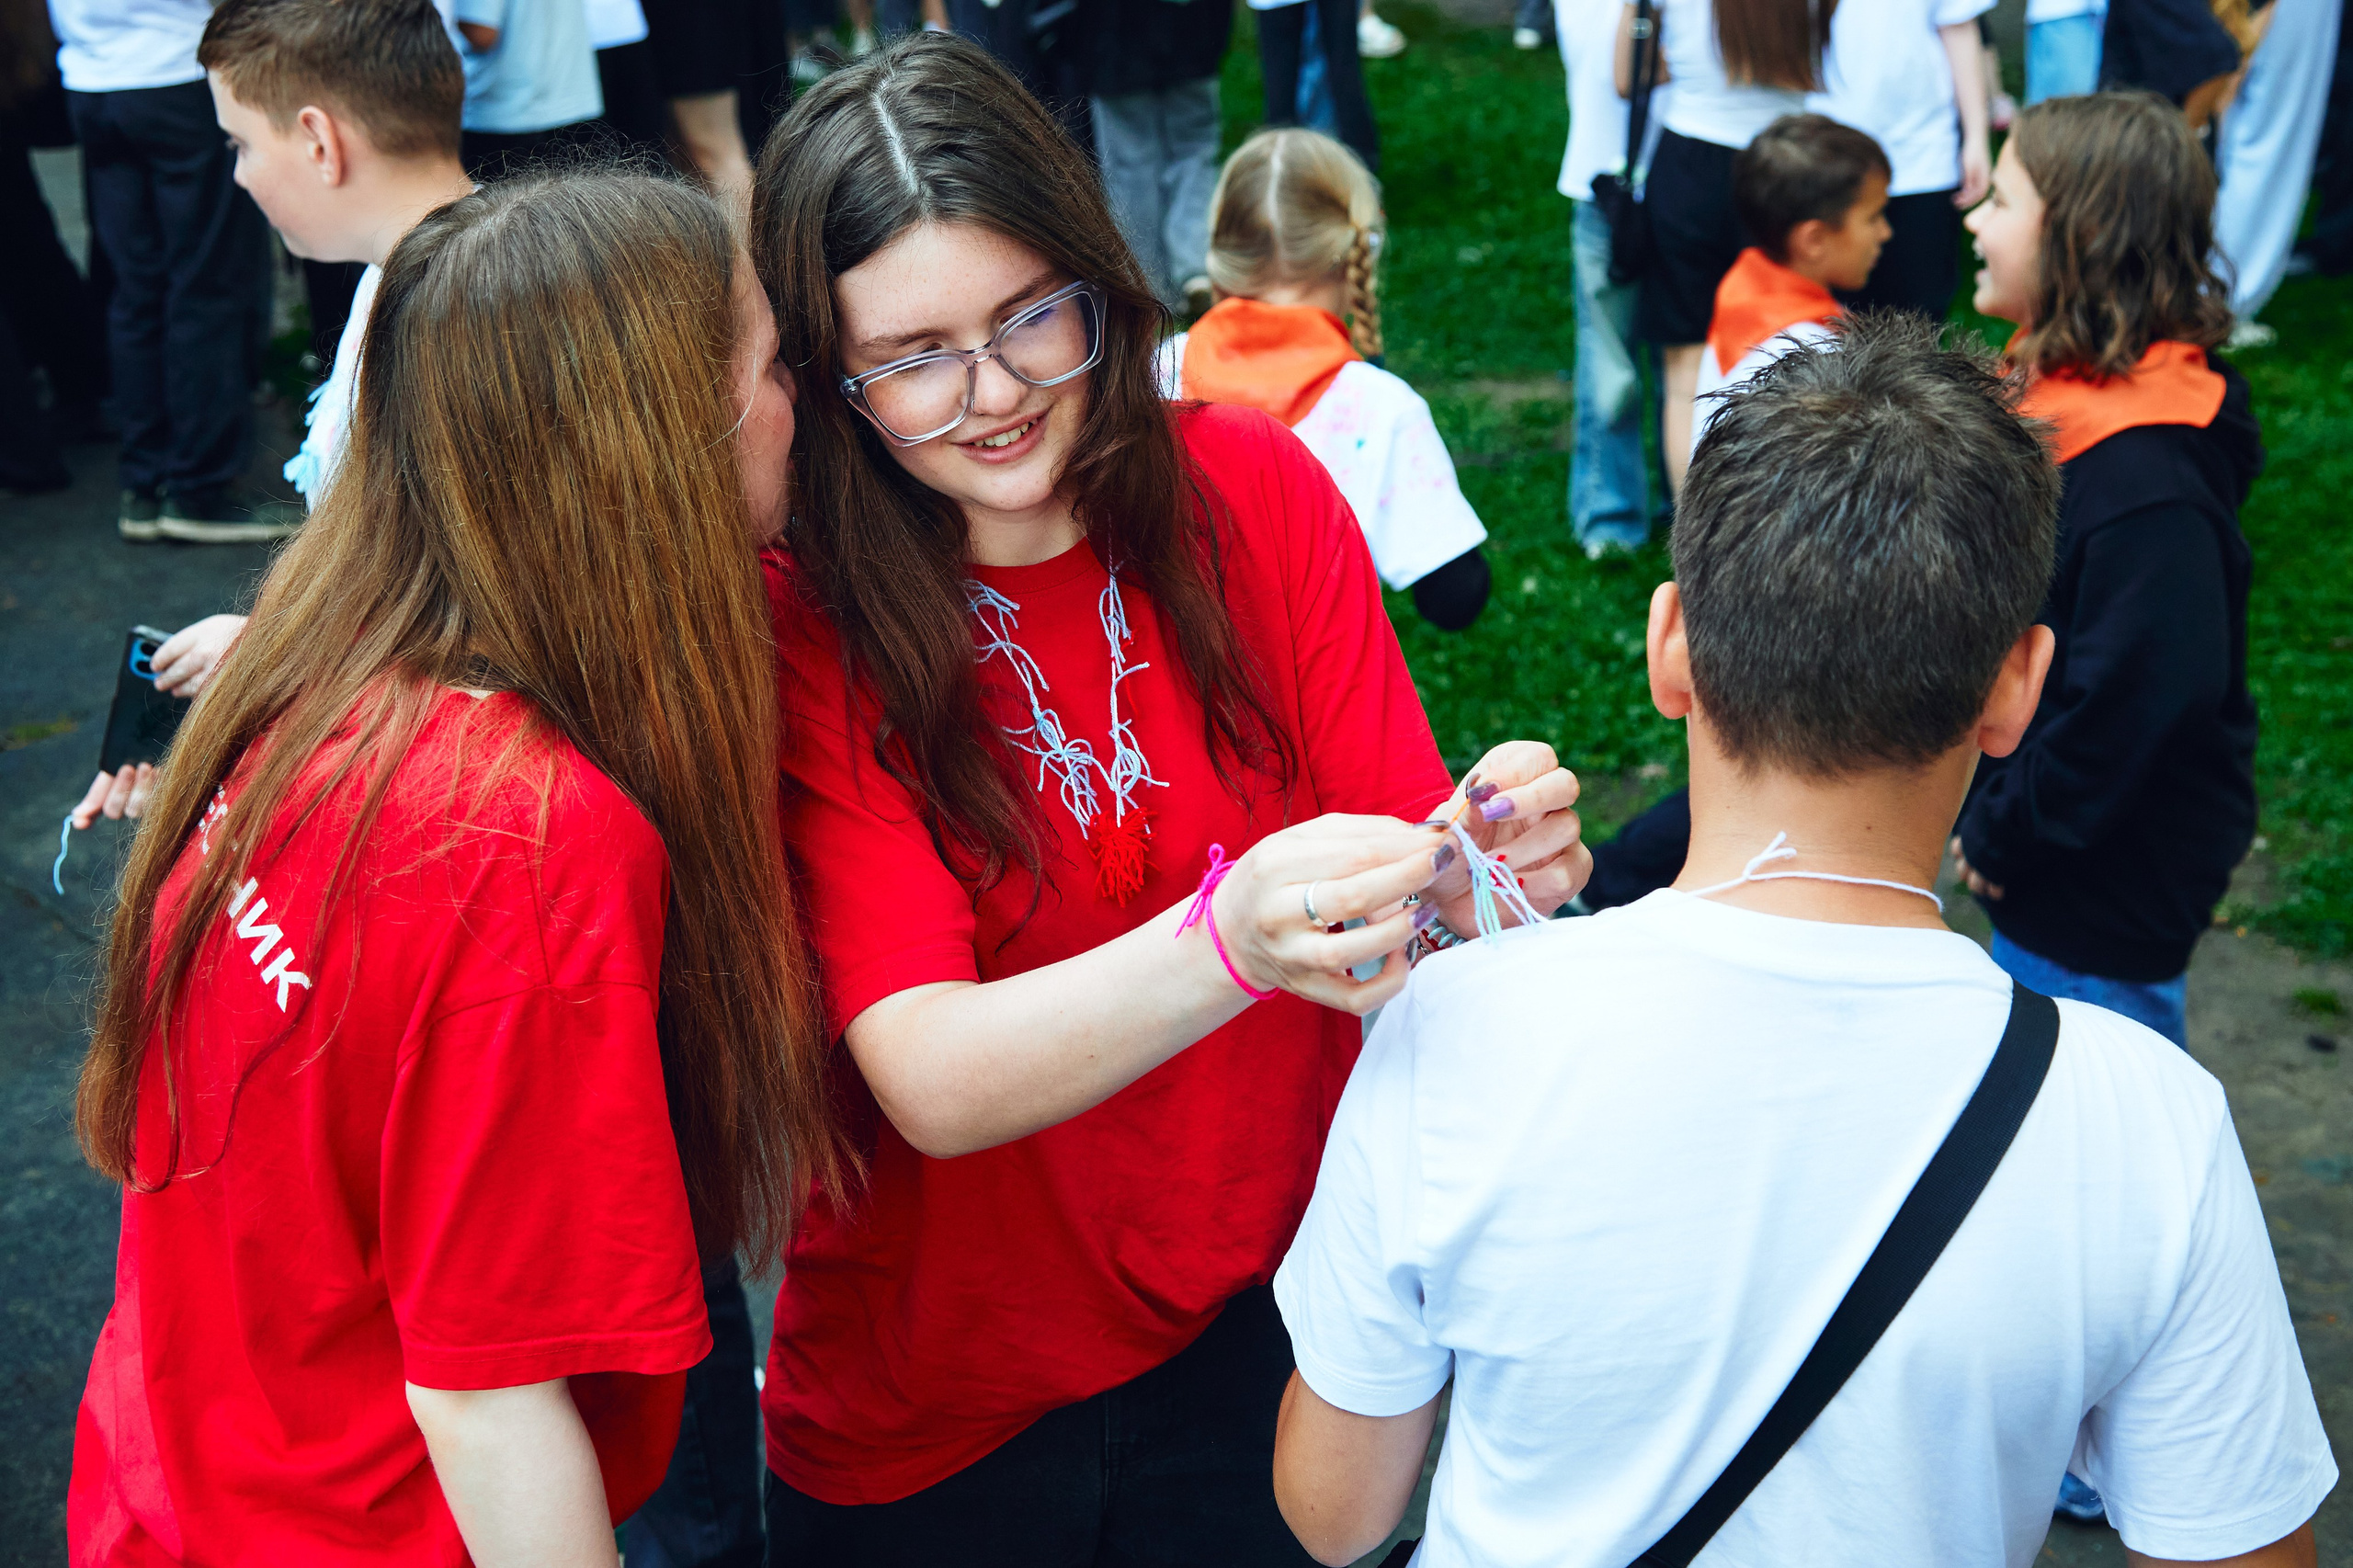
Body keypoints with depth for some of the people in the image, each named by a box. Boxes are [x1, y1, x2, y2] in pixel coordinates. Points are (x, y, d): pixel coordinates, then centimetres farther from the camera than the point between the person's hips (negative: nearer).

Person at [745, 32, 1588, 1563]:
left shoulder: (1248, 486, -10)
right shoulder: (799, 622, -18)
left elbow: (1400, 868, -8)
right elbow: (934, 1085, -27)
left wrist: (1489, 864, -31)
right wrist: (1229, 941, -43)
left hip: (1260, 1326, 2)